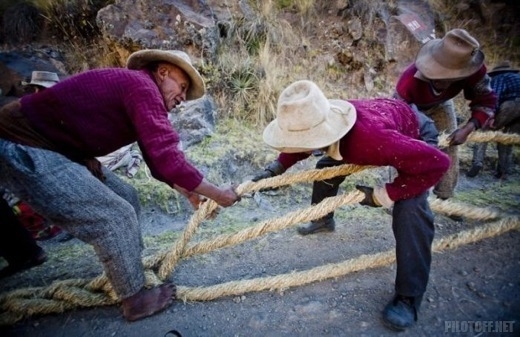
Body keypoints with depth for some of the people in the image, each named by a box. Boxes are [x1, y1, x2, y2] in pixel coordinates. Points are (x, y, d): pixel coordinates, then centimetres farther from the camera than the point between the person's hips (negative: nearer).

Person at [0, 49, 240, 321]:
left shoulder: (136, 91, 12)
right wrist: (218, 194, -15)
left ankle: (128, 270, 28)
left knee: (126, 199, 12)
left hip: (56, 146, 10)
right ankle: (135, 299, 8)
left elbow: (158, 159, 16)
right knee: (115, 216, -9)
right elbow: (168, 159, -26)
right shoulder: (141, 86, -19)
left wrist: (190, 194, 12)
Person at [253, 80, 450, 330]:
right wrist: (276, 167, -18)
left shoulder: (372, 138, -49)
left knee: (410, 211, -25)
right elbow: (299, 145, -3)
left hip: (415, 132, -6)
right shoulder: (322, 123, -28)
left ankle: (408, 298, -11)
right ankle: (323, 220, 35)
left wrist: (383, 195, -33)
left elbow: (436, 163, -39)